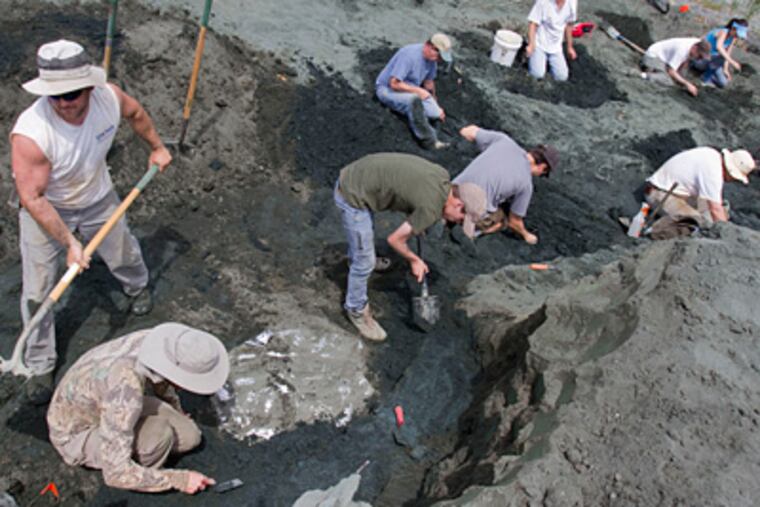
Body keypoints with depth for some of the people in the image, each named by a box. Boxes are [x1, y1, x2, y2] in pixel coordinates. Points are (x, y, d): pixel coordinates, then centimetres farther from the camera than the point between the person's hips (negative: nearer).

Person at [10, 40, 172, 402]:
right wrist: (69, 242, -31)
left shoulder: (109, 97, -27)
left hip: (98, 199, 4)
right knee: (37, 293, 2)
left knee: (124, 257, 24)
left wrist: (156, 147, 12)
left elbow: (135, 113, -1)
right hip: (45, 210, -3)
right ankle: (40, 366, 25)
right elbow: (32, 199, -31)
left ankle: (137, 287, 62)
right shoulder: (30, 134, -40)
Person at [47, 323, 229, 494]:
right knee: (159, 433, -32)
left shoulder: (158, 341, -21)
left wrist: (176, 410, 26)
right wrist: (179, 480, -28)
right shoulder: (126, 396, -43)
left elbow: (162, 373, 6)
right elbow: (116, 473, -37)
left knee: (189, 437, -5)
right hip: (79, 435, -6)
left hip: (103, 404, 7)